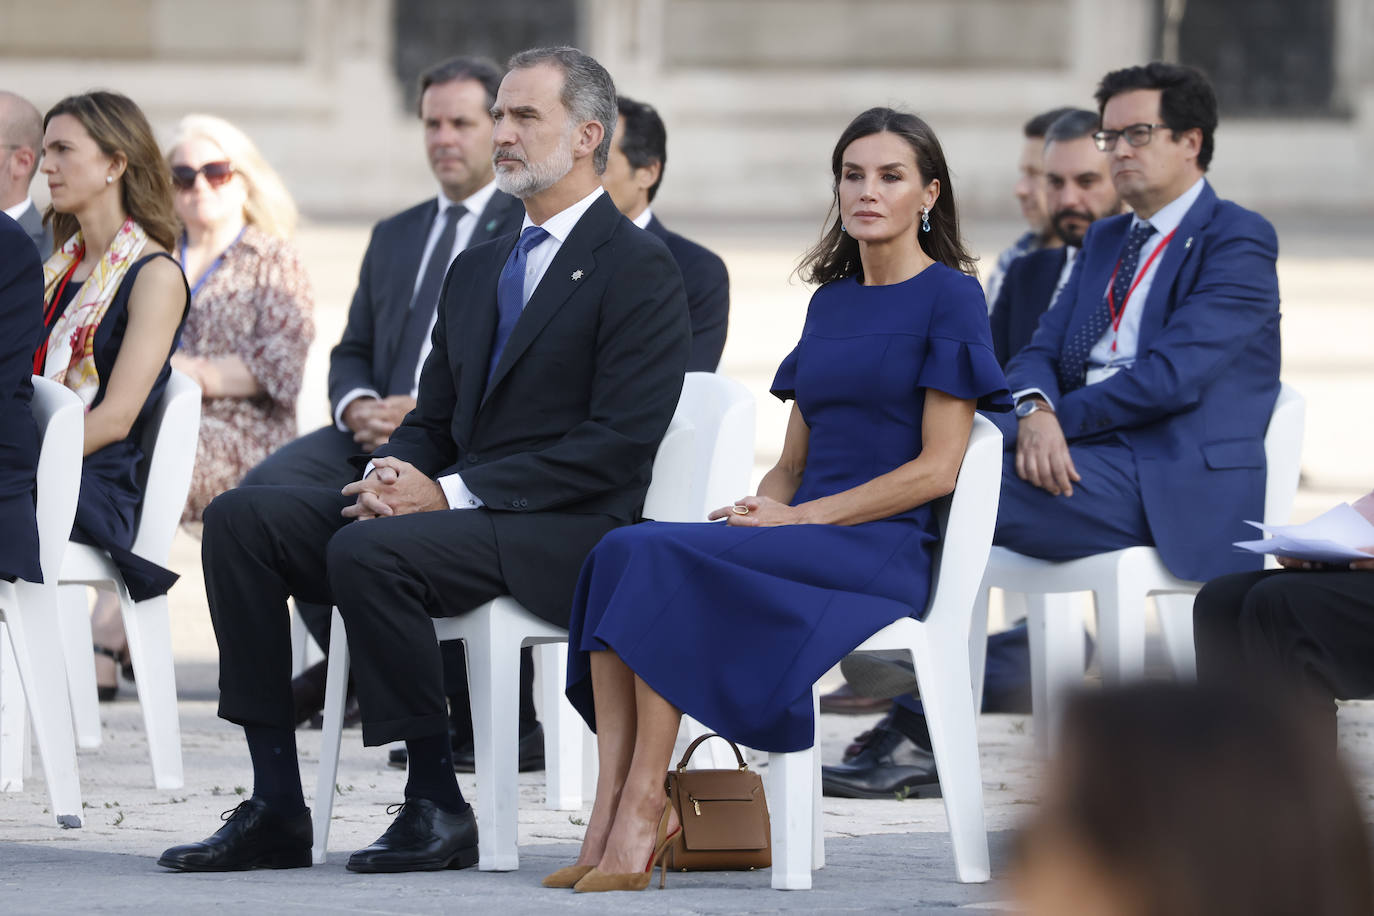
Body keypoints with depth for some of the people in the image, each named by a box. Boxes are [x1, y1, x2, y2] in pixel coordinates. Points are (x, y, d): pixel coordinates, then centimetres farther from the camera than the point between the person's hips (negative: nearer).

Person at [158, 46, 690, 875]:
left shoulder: (640, 270, -6)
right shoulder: (478, 269, 21)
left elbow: (620, 443, -16)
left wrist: (453, 492, -19)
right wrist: (393, 474, -4)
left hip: (567, 531, -8)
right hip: (457, 507, 8)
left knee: (367, 551, -34)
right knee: (241, 519, -9)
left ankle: (438, 806, -21)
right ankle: (275, 809, -12)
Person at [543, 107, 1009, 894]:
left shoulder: (950, 298, -1)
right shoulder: (831, 302, 21)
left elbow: (937, 468, -9)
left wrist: (802, 516, -13)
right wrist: (761, 506, -1)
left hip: (885, 549, -7)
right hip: (807, 535, 7)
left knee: (664, 559, -29)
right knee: (623, 549, -22)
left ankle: (643, 807, -27)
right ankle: (612, 812, -32)